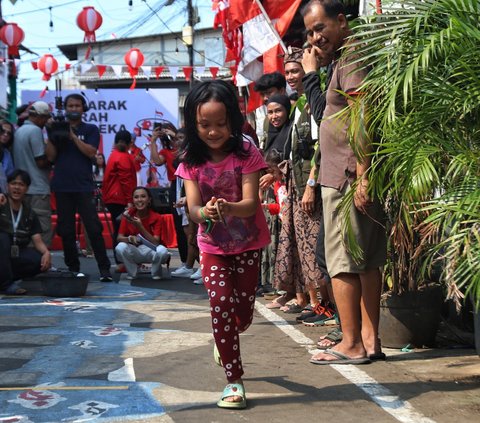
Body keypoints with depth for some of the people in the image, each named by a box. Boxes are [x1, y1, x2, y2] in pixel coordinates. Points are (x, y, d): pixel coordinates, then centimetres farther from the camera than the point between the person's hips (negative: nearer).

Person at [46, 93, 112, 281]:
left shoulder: (90, 129, 8)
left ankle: (104, 269, -5)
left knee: (94, 228, -8)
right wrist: (52, 135, -6)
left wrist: (72, 135, -12)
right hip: (62, 186, 3)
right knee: (66, 230, 5)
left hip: (84, 186, -2)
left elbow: (91, 152, -7)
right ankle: (73, 269, 15)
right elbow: (51, 156, 5)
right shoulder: (57, 128, 13)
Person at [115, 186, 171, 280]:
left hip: (152, 250, -1)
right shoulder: (128, 215, -6)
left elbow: (156, 242, -20)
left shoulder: (156, 217, -10)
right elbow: (119, 238, -9)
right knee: (120, 247, -31)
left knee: (162, 251, -35)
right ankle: (132, 272, -1)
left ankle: (156, 273, 0)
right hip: (134, 251, 1)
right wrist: (130, 239, -33)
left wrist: (140, 226, -31)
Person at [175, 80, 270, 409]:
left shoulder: (246, 152, -16)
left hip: (248, 243, 0)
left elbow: (250, 203, -24)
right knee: (221, 302, -15)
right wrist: (205, 212, -42)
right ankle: (234, 381, -4)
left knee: (243, 312, 7)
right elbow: (193, 210, -18)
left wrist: (227, 208, -45)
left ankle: (224, 339, 45)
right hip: (213, 246, 0)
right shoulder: (192, 160, -11)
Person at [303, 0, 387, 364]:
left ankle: (351, 344, 0)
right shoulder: (344, 58, 20)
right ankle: (370, 339, 16)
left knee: (341, 262, -5)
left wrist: (360, 176, -23)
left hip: (347, 178, -10)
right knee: (367, 260, 10)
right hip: (359, 178, 10)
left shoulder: (352, 57, -11)